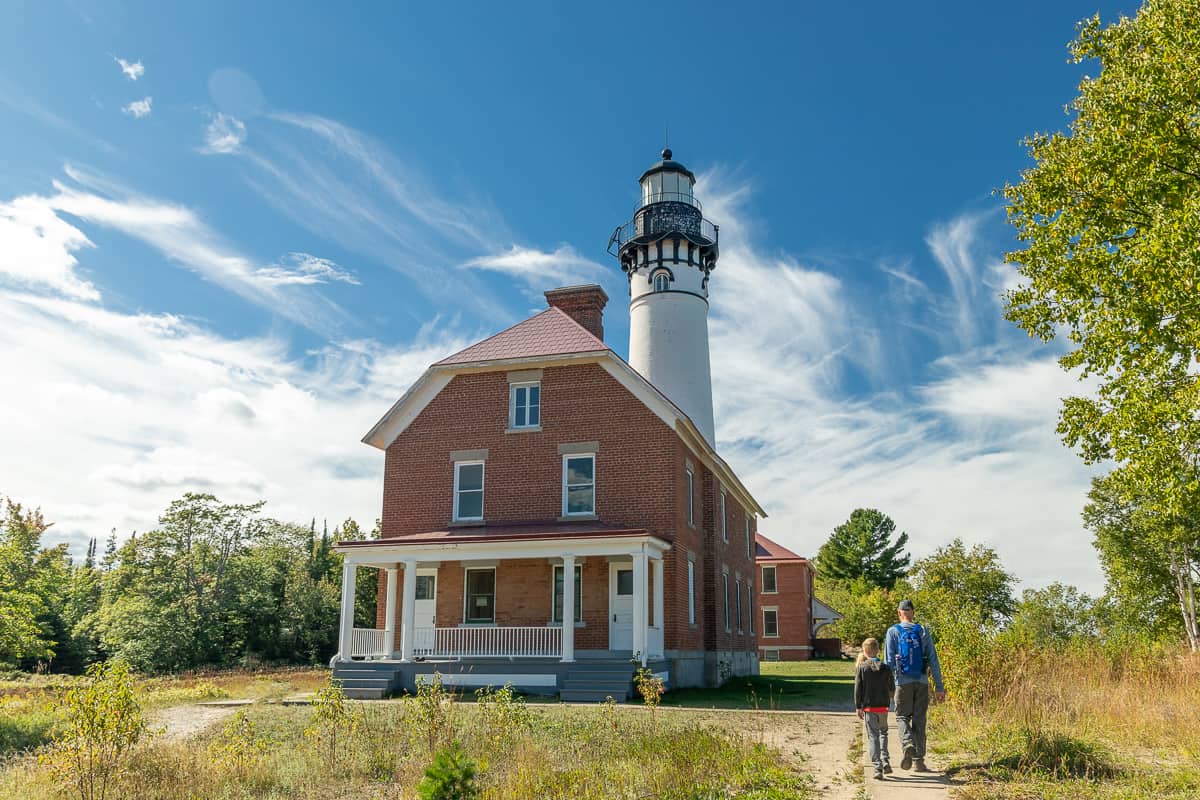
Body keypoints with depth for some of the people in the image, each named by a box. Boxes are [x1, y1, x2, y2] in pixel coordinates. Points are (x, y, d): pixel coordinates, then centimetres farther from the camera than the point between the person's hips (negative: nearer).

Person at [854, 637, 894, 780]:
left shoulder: (862, 667, -6)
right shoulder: (885, 667, -2)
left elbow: (858, 688, -6)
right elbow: (892, 688, 6)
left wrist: (858, 707, 1)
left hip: (868, 707, -2)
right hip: (883, 706, 2)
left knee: (873, 736, 2)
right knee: (883, 733, 22)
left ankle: (877, 767, -5)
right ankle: (885, 760, 10)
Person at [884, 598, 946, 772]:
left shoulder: (893, 631, -1)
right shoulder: (923, 631, 5)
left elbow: (889, 661, -5)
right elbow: (933, 660, 3)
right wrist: (939, 686, 6)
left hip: (903, 681, -2)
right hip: (922, 681, 2)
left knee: (902, 717, 8)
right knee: (919, 720, 11)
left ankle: (908, 745, -18)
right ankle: (919, 760, 11)